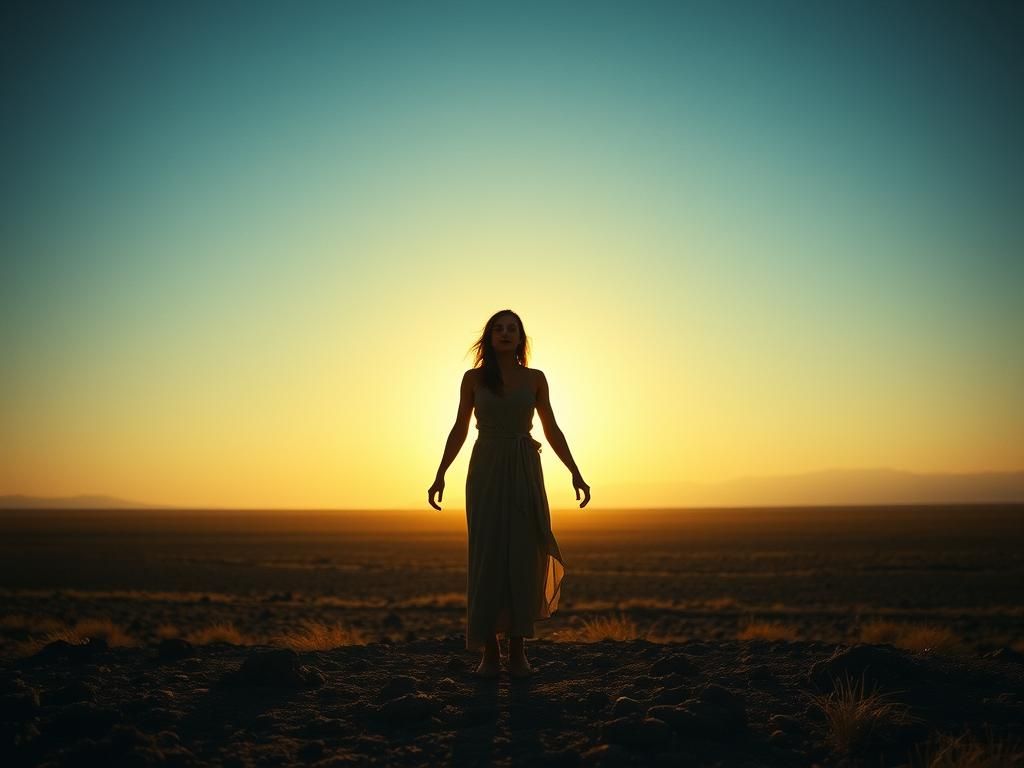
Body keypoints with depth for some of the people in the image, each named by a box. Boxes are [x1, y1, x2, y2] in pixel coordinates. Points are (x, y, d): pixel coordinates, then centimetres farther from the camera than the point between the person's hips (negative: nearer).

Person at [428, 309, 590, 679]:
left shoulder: (535, 378, 7)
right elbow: (459, 429, 9)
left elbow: (552, 429, 10)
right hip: (486, 472, -1)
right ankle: (489, 651, 2)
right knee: (486, 557, -4)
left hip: (525, 473, 1)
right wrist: (439, 475, 4)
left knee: (523, 557, -2)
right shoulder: (473, 378, 5)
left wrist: (576, 473, 4)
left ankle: (518, 651, 5)